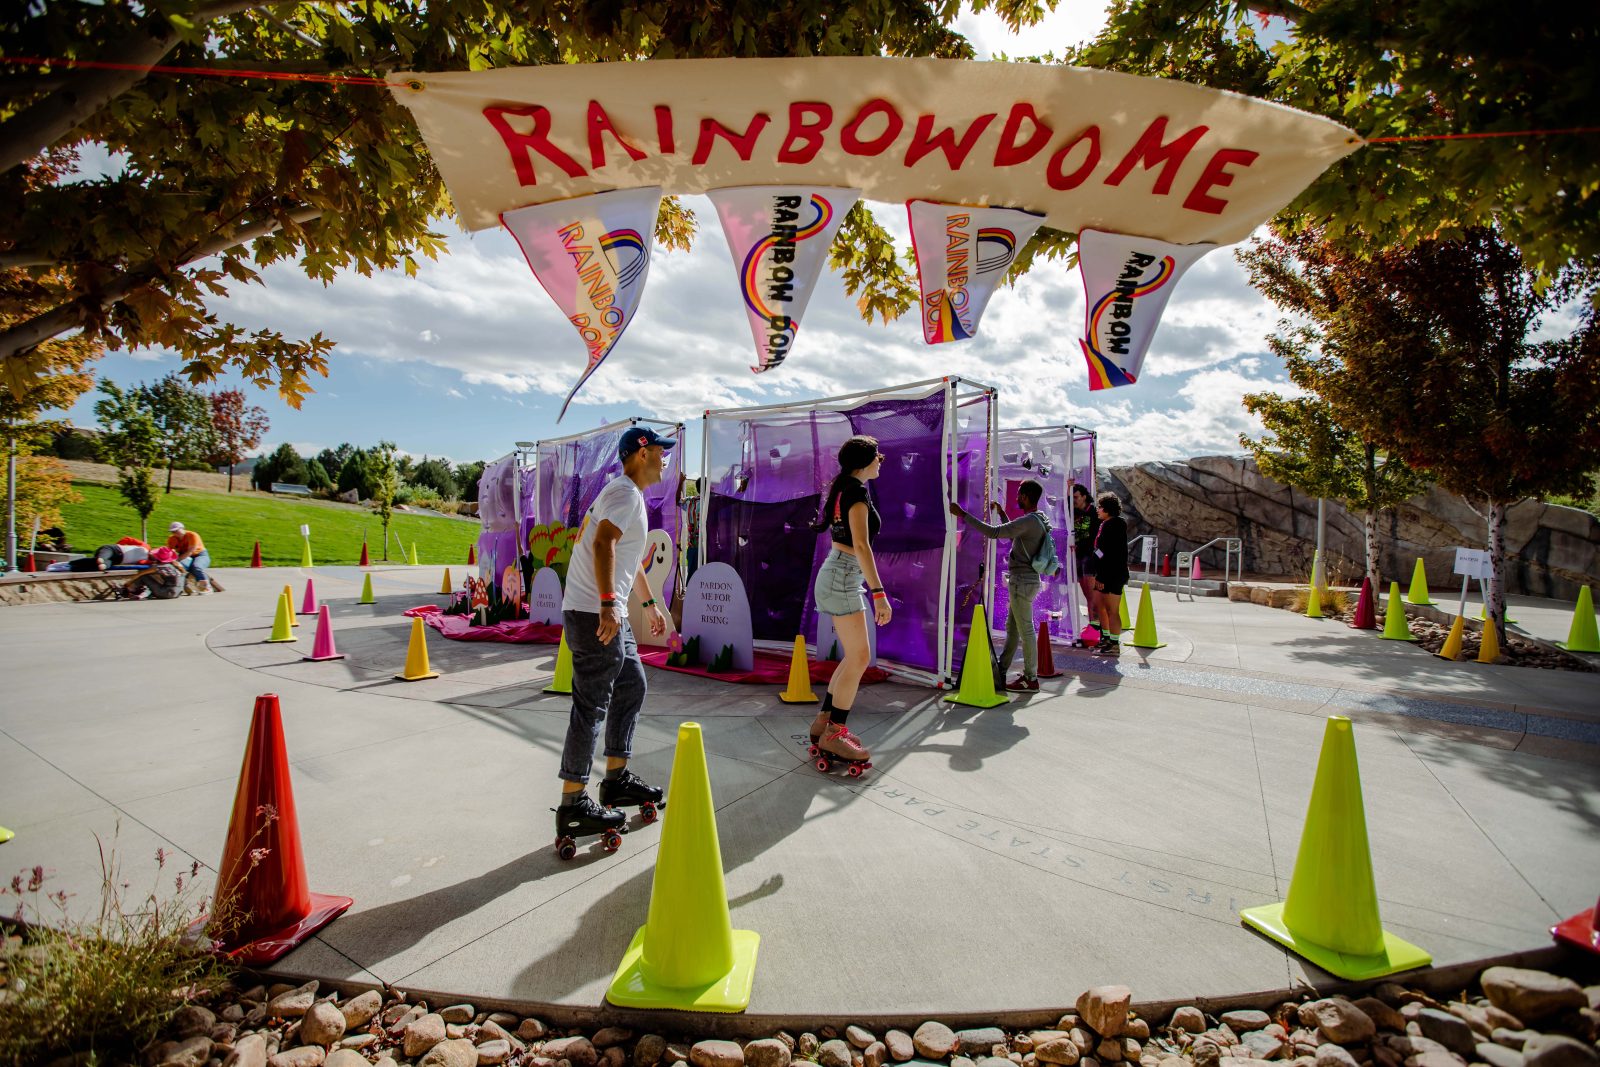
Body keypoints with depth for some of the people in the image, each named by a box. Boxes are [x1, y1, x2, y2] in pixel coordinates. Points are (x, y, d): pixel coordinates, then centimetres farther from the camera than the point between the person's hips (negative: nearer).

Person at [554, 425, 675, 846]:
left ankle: (616, 778, 26)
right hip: (596, 615, -11)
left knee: (632, 687, 16)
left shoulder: (630, 494, 20)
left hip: (611, 615, 11)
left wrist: (649, 603, 33)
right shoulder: (625, 491, -12)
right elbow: (603, 544, -26)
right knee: (591, 706, -5)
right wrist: (608, 605, -32)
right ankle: (573, 805, 4)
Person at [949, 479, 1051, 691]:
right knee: (1012, 628, 14)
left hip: (1022, 581, -10)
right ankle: (999, 673, 22)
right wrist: (1002, 514, 31)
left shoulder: (1029, 521, -19)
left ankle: (1031, 679, 6)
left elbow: (993, 532, -26)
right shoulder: (1037, 521, 12)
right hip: (1023, 580, 10)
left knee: (1025, 630, -3)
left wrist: (963, 515, -23)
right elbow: (1013, 537, 29)